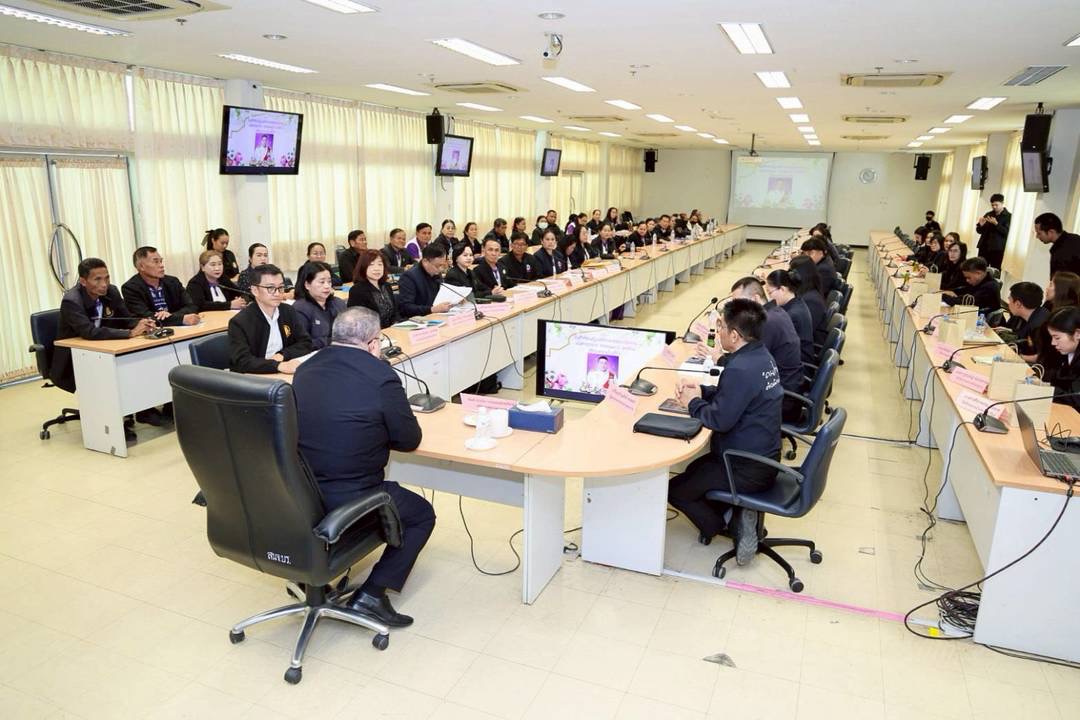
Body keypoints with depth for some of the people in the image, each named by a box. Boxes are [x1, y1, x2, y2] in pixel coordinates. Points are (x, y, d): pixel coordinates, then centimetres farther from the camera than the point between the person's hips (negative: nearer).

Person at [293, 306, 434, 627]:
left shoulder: (304, 370, 4)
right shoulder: (380, 376, -16)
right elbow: (410, 439, -6)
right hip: (349, 500, -7)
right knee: (423, 514, 17)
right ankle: (372, 593, 5)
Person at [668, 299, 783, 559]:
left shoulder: (741, 369, -28)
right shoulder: (761, 356, 3)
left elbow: (720, 419, -25)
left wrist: (693, 403, -8)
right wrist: (701, 390, 2)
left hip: (747, 470, -9)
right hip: (764, 457, 9)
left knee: (675, 489, 4)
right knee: (694, 470, 27)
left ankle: (733, 526, 8)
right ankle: (738, 515, 12)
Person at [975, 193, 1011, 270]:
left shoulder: (1008, 216, 0)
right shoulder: (988, 214, 15)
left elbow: (1007, 232, -11)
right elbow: (979, 231, 16)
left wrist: (996, 224, -20)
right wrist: (981, 225, -5)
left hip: (997, 249, -5)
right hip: (984, 247, 5)